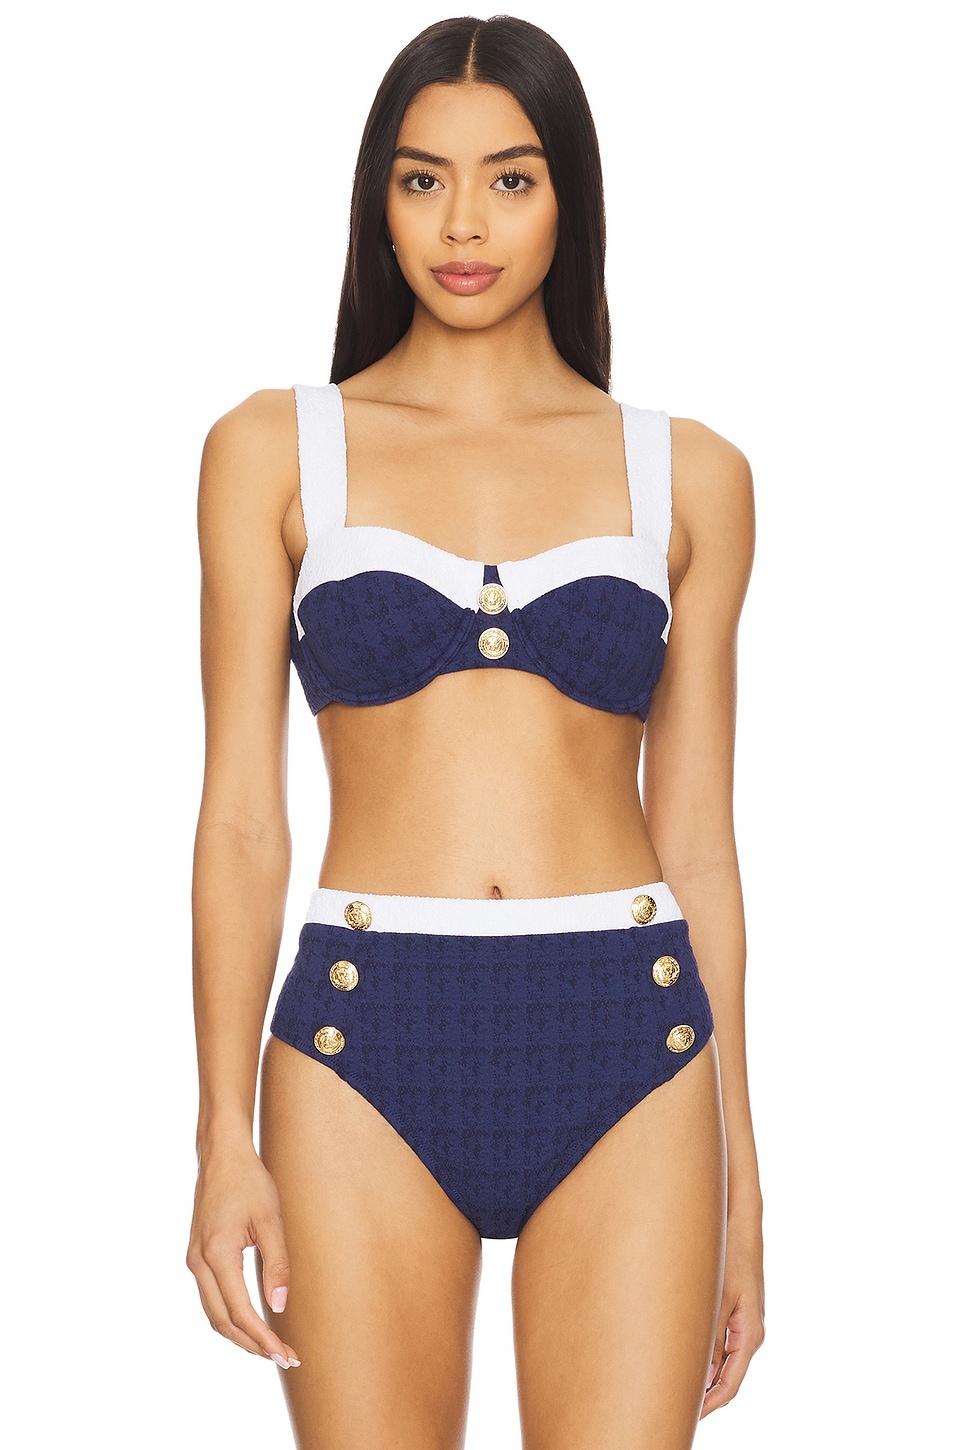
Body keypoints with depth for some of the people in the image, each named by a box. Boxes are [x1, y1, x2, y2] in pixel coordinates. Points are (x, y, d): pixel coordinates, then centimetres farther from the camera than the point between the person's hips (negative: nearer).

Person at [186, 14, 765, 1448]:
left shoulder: (687, 472, 7)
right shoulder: (275, 451, 5)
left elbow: (698, 835, 9)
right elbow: (241, 816, 3)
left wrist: (740, 1177, 9)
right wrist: (225, 1138, -4)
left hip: (628, 1053, 1)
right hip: (368, 1046, 0)